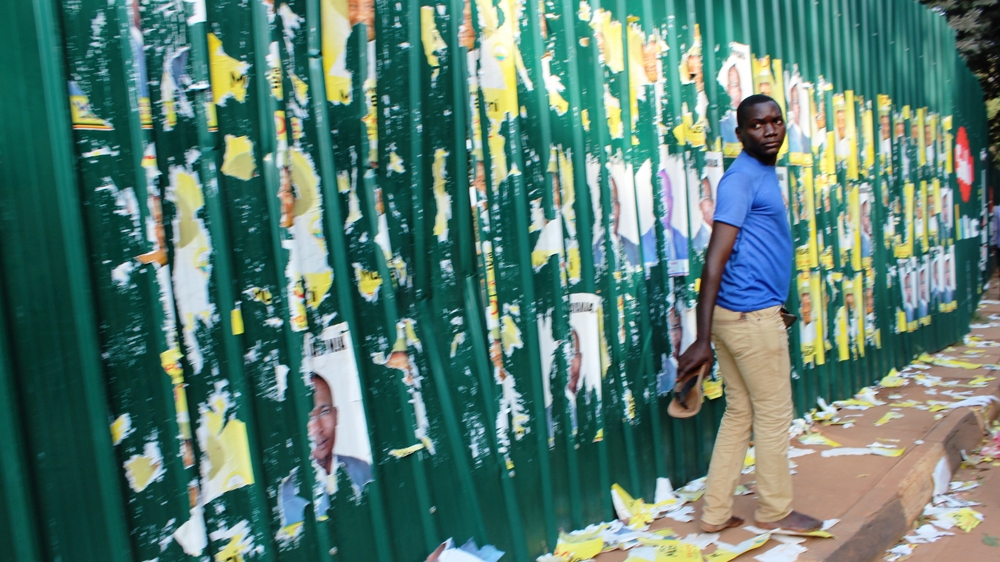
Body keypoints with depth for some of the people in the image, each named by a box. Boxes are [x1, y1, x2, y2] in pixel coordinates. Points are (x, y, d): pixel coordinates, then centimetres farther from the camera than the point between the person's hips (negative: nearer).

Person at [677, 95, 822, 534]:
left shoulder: (764, 174, 16)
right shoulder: (742, 178, -14)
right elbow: (715, 260, -22)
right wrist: (702, 340, -27)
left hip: (743, 314, 9)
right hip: (752, 316, -9)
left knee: (739, 414, 13)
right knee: (773, 414, 6)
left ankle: (715, 513, 22)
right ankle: (775, 510, 24)